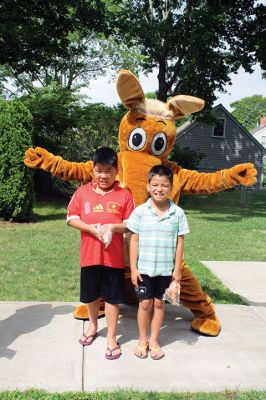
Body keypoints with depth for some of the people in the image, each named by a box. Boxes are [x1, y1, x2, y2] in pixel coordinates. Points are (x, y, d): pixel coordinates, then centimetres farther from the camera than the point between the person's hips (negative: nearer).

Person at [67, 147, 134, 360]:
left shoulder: (125, 195, -4)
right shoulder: (82, 192, 0)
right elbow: (71, 218, -1)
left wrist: (114, 227, -22)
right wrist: (90, 228, -17)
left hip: (114, 256, -2)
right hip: (89, 254, 2)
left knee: (112, 297, 7)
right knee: (91, 294, 19)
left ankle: (111, 338, 21)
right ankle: (93, 325, 43)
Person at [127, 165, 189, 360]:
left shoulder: (178, 213, -4)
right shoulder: (140, 211, -5)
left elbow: (180, 242, 1)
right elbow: (134, 241, -2)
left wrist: (177, 269, 0)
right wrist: (133, 268, -4)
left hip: (166, 269, 1)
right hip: (144, 268, 0)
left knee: (159, 303, 12)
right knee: (145, 303, 8)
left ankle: (154, 340, 27)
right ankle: (142, 340, 25)